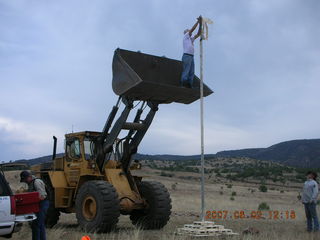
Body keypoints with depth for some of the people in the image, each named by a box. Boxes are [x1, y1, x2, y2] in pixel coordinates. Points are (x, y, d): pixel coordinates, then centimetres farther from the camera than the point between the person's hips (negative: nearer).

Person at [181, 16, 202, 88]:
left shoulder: (191, 39, 26)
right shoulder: (185, 36, 5)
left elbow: (198, 34, 21)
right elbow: (192, 29, -3)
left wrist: (200, 24, 14)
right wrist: (198, 21, 2)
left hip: (191, 56, 8)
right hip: (186, 56, -8)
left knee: (191, 73, 1)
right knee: (185, 72, -13)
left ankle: (190, 86, -1)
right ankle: (184, 85, -17)